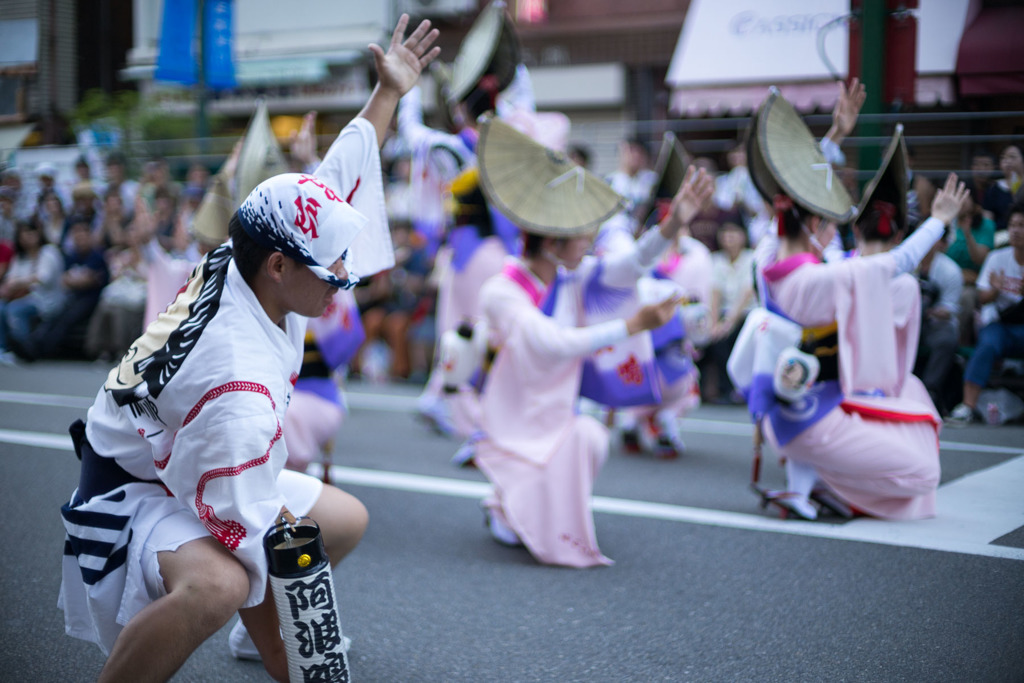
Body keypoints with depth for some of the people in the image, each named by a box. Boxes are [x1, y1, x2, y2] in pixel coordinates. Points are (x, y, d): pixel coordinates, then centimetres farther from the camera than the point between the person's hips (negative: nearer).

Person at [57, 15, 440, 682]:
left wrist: (389, 90, 8)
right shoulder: (238, 384, -38)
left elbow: (339, 176, 2)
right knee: (217, 586, -40)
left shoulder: (247, 261, -14)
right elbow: (244, 536, -31)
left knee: (347, 519, 16)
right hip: (134, 495, -10)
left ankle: (259, 626, 38)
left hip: (200, 470, 10)